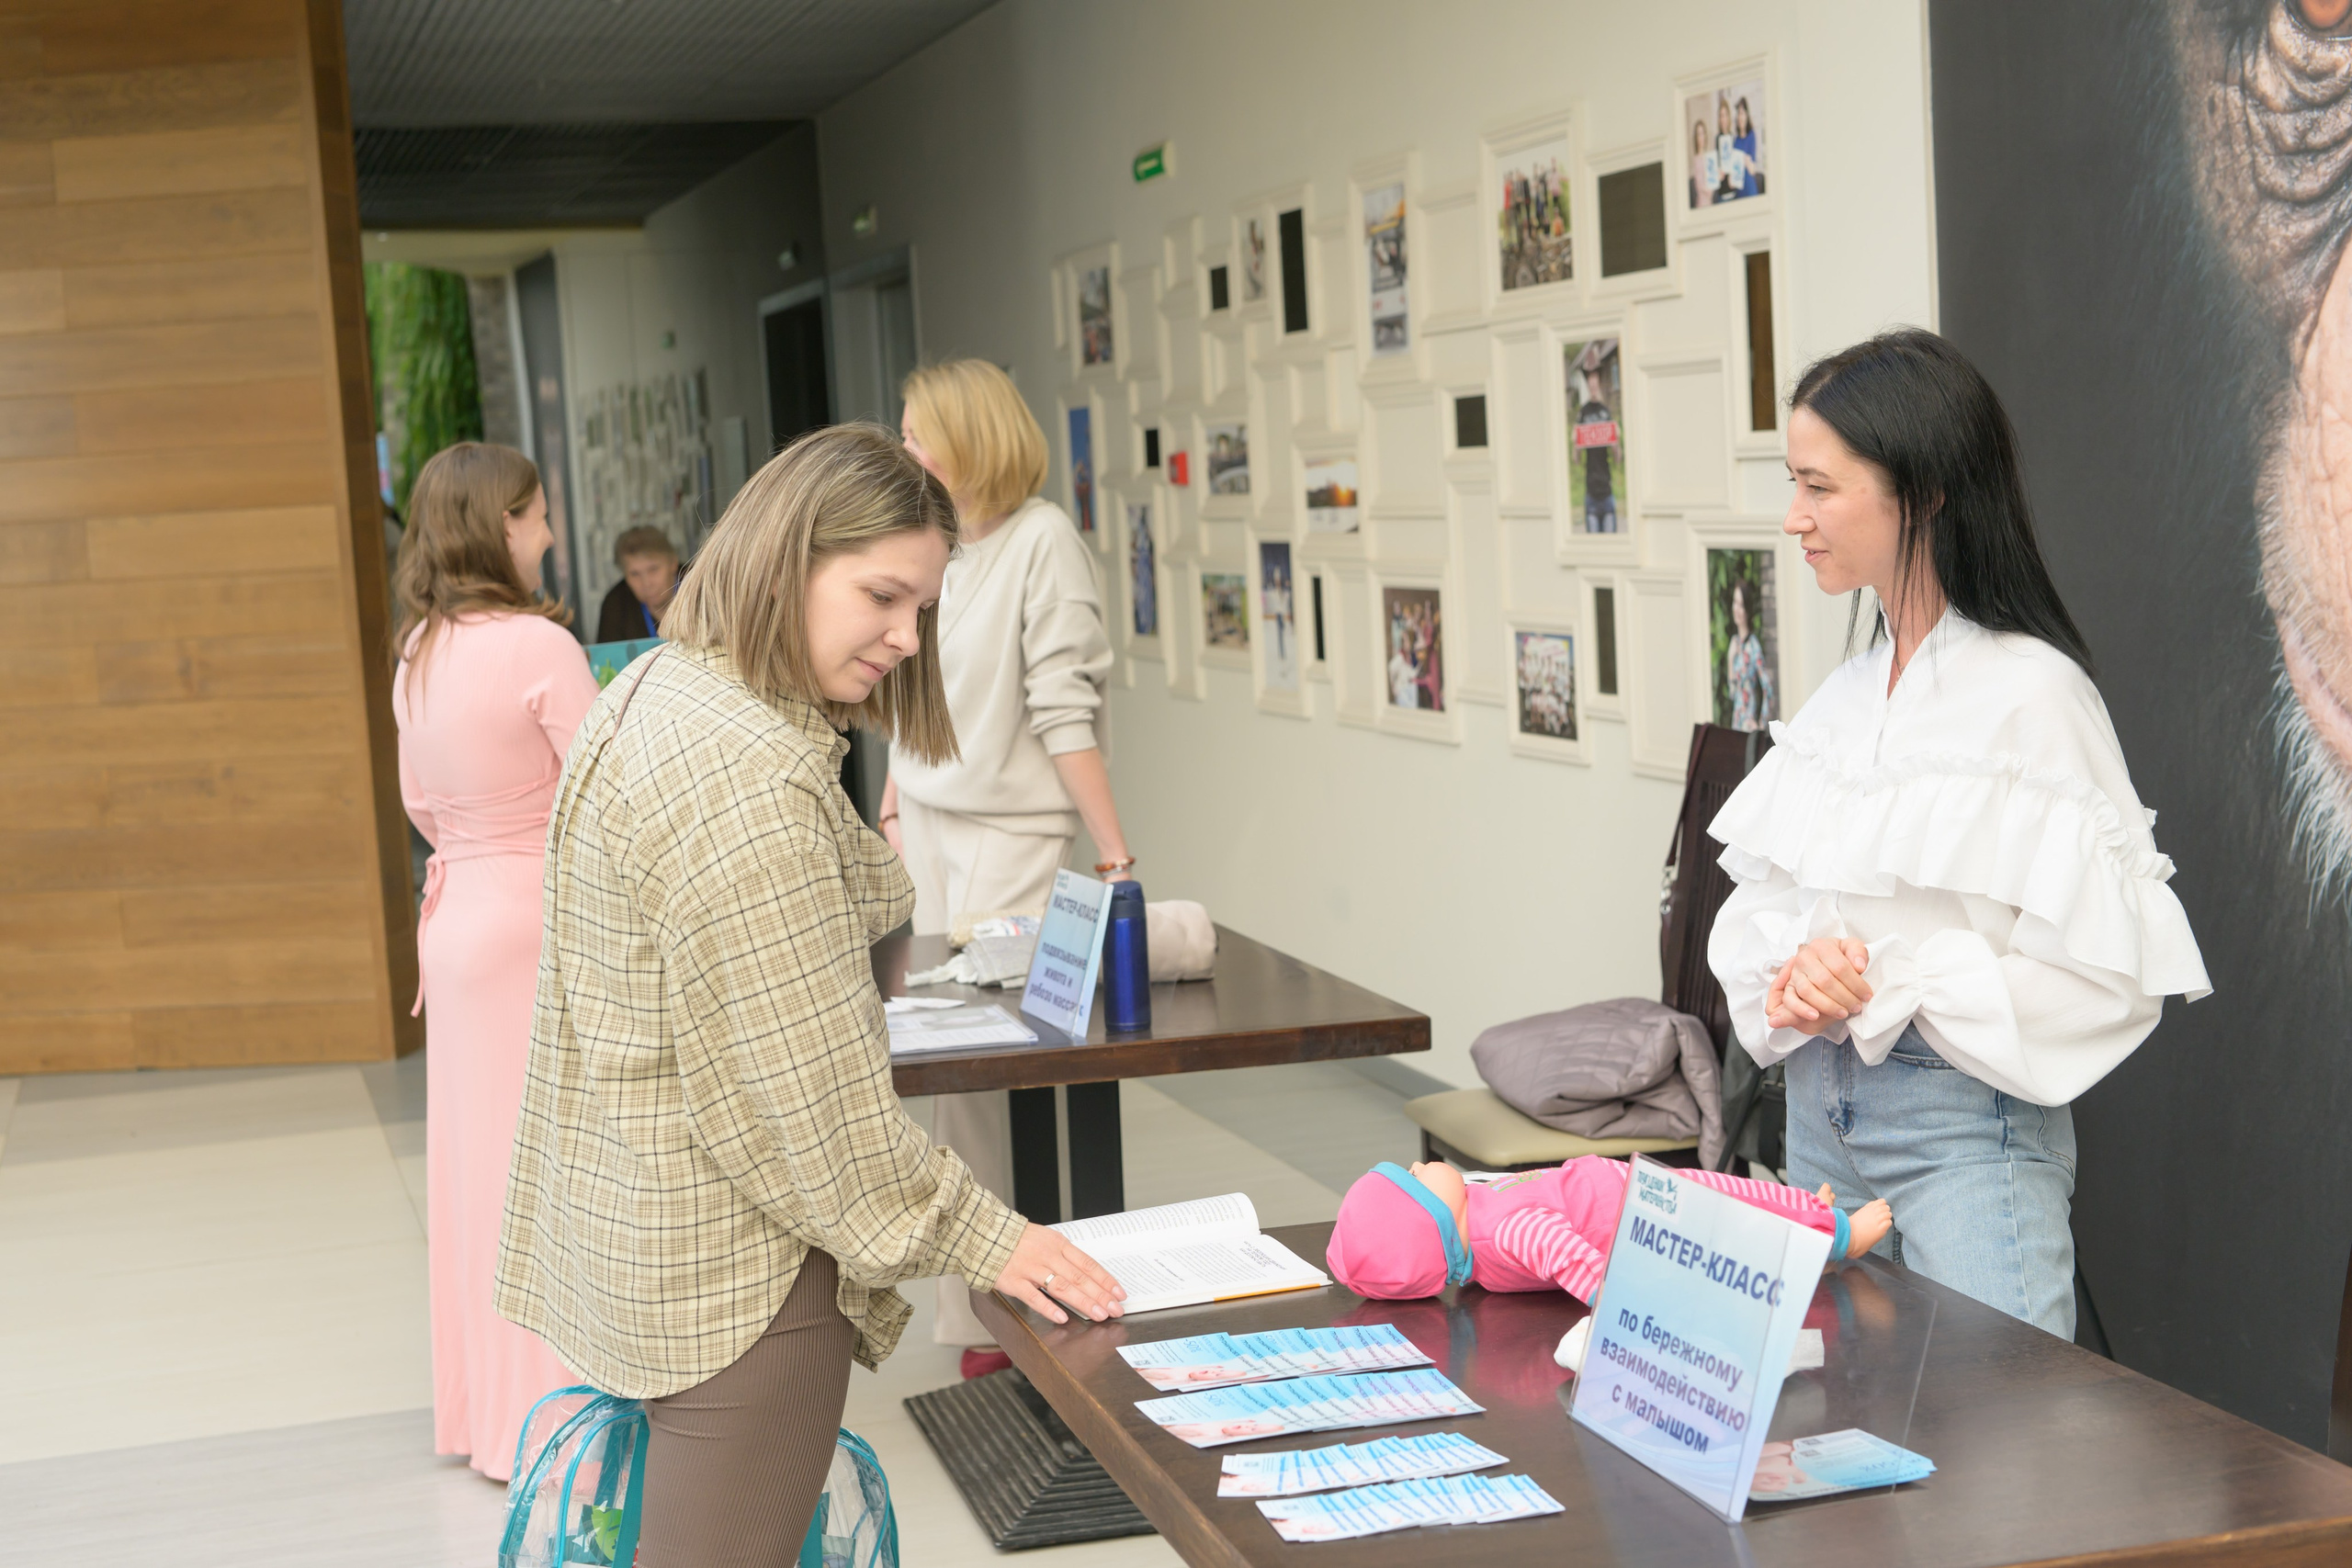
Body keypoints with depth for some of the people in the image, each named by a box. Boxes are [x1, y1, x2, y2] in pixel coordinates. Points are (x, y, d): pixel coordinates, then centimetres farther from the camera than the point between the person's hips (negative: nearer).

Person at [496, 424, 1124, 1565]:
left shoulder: (655, 696, 10)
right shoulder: (744, 776, -23)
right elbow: (809, 1087, -23)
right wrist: (976, 1238, -15)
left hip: (629, 1234, 11)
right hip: (729, 1271, -11)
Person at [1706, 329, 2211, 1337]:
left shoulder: (2031, 694, -13)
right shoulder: (1844, 697, 9)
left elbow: (2109, 972, -17)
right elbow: (1760, 907, 14)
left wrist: (1886, 986, -19)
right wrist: (1792, 987, -8)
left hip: (1965, 1123, -7)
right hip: (1820, 1104, 7)